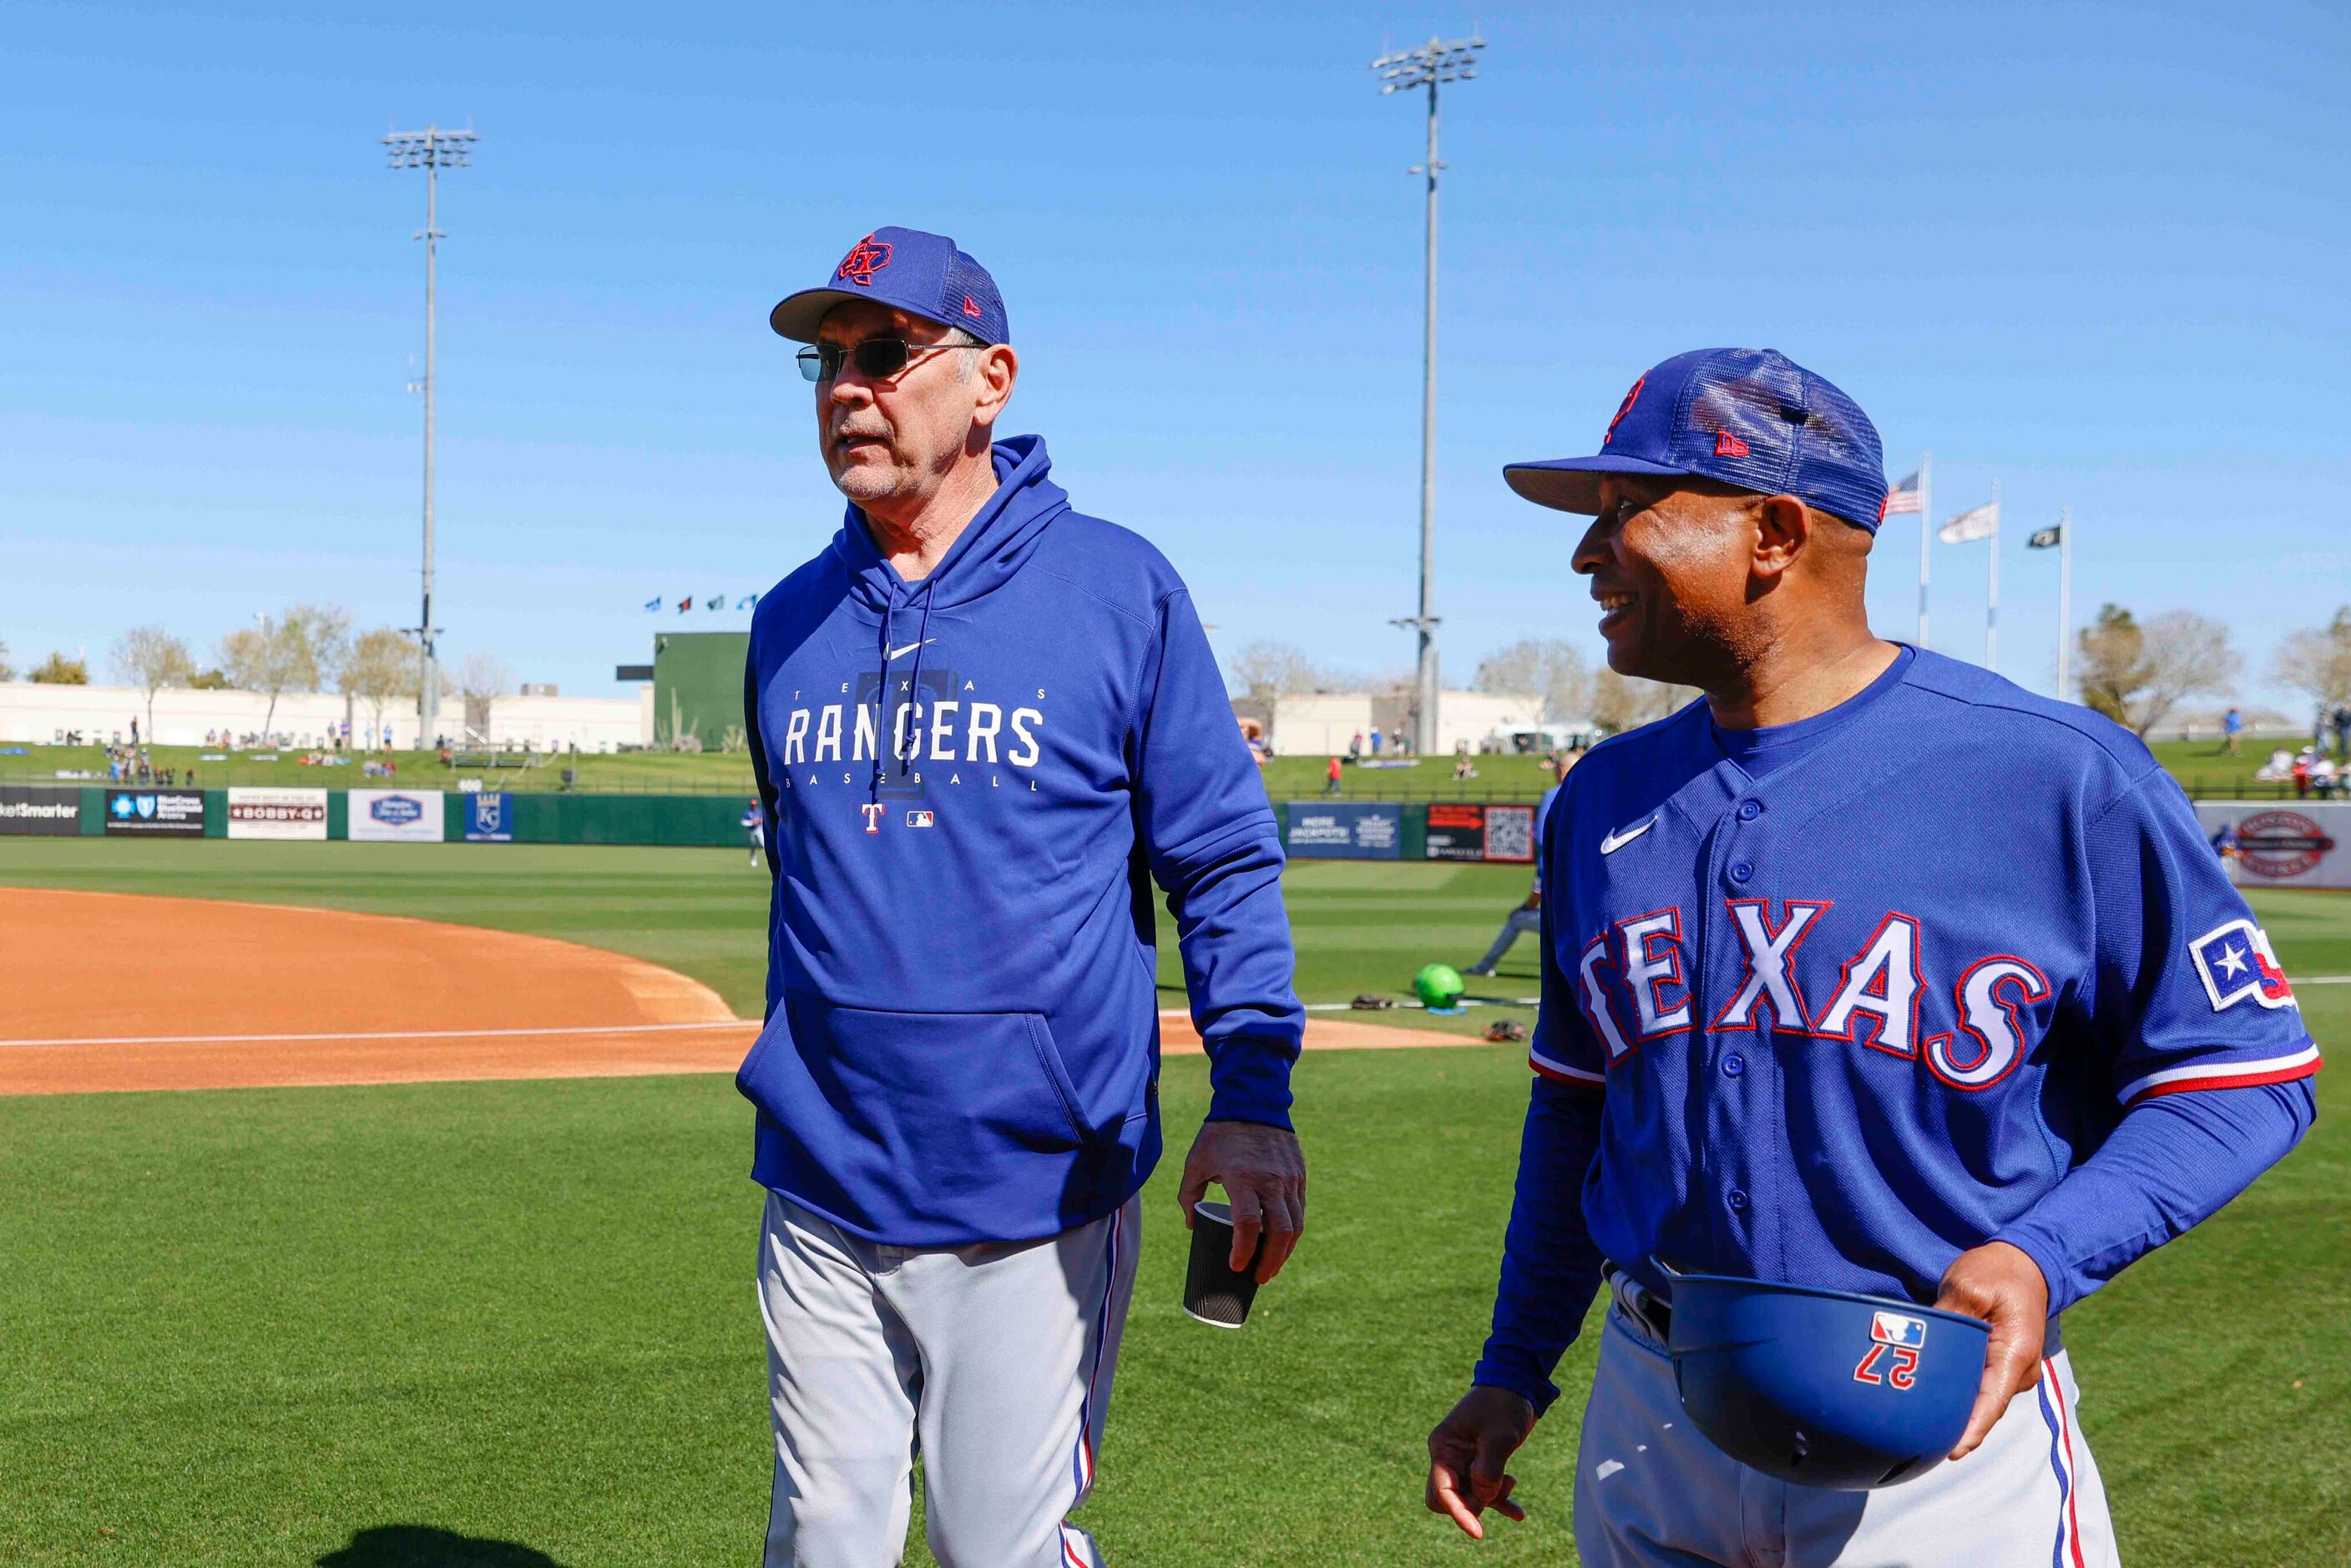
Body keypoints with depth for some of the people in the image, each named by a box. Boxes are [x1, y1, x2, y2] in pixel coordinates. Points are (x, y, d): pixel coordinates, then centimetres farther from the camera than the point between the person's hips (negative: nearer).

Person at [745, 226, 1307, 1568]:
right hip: (823, 1197, 5)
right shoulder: (790, 621, 8)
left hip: (1033, 1205, -4)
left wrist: (1254, 1096, -16)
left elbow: (1226, 863, -5)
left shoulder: (1121, 589, -6)